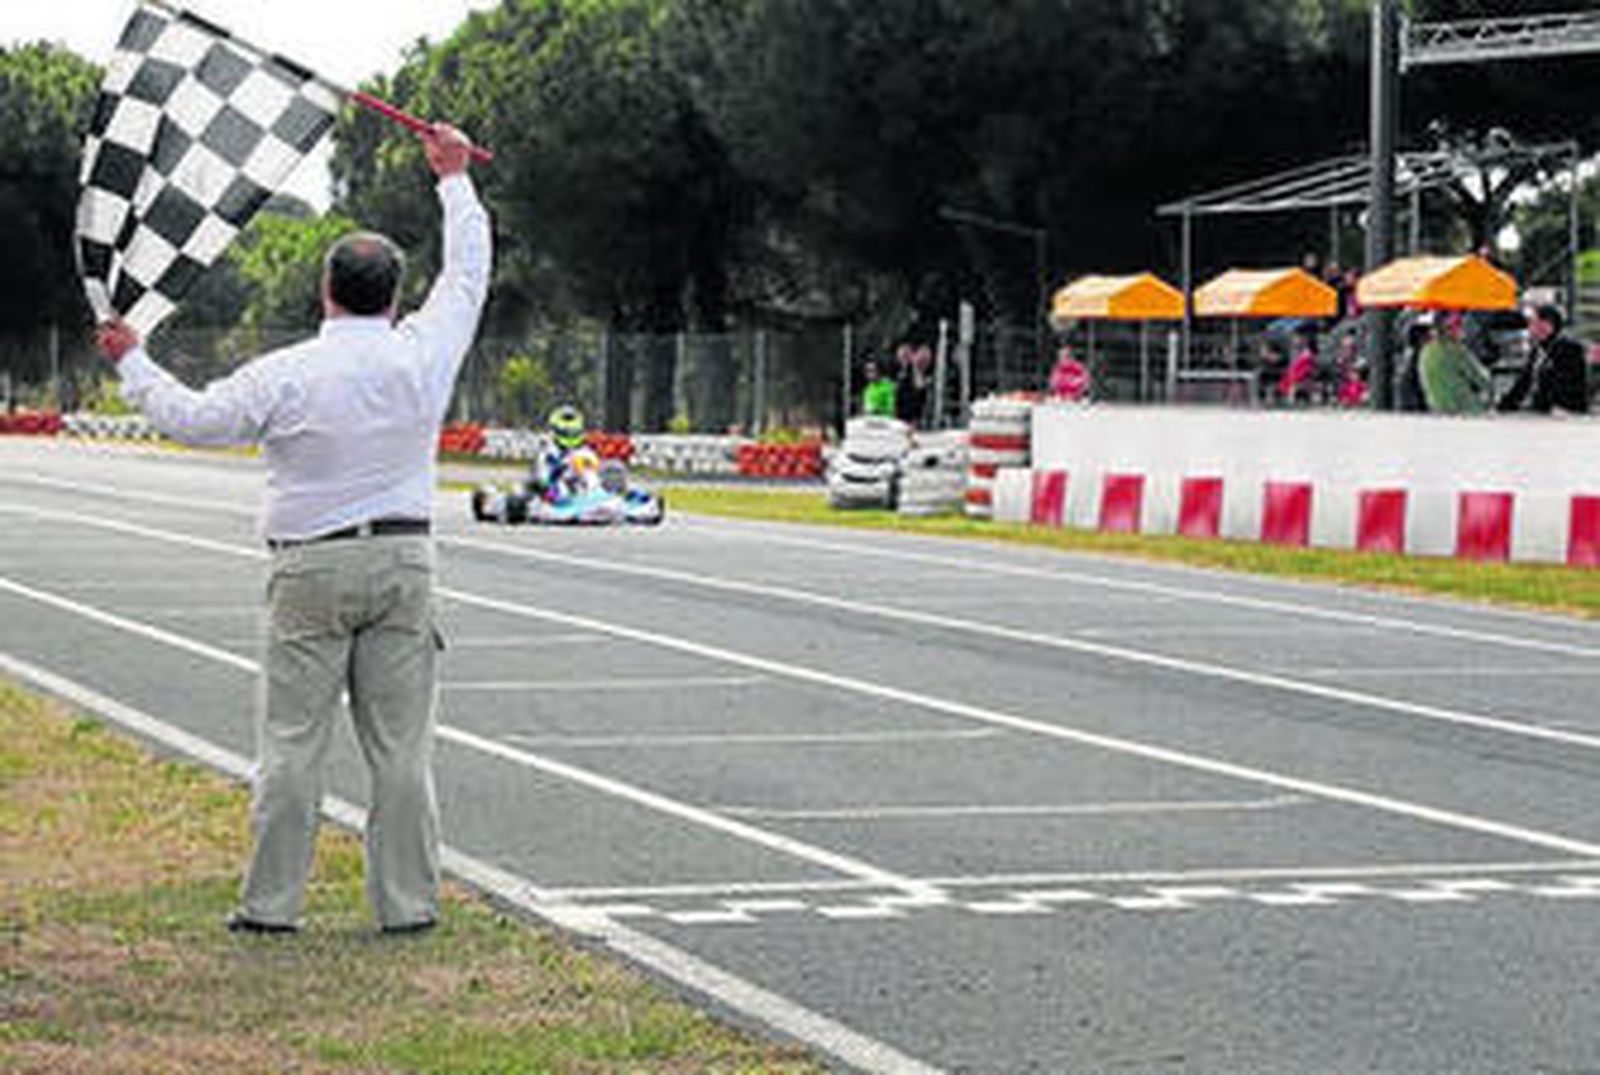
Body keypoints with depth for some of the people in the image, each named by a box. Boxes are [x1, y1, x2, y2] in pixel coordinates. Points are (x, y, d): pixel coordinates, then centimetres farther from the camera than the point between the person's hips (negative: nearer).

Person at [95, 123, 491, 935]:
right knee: (401, 742, 5)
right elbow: (467, 278, 14)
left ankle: (271, 903, 4)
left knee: (291, 742, 2)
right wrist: (454, 181, 26)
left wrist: (132, 362, 18)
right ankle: (407, 902, 7)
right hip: (403, 560, 3)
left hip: (312, 569, -3)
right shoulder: (423, 356, -1)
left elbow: (191, 418, 1)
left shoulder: (285, 376, -9)